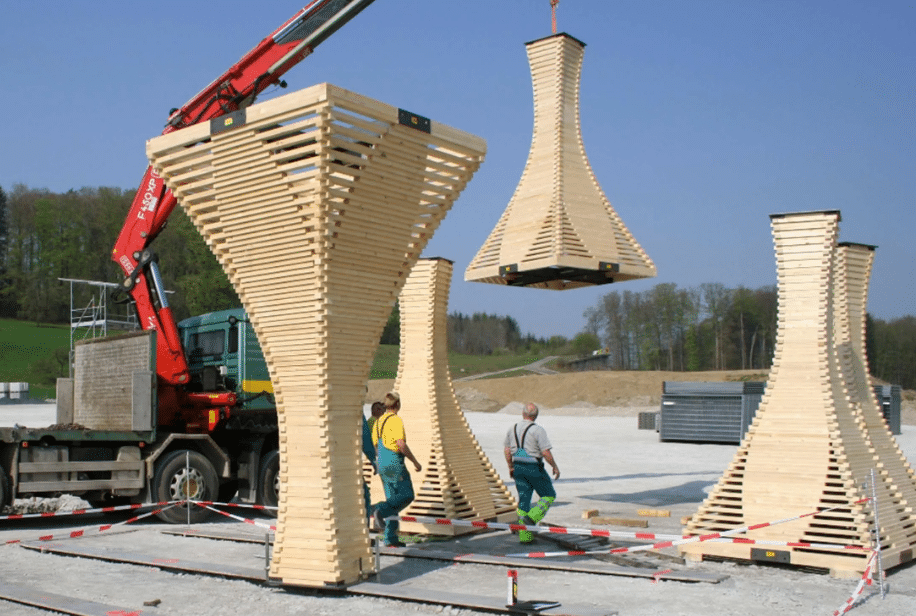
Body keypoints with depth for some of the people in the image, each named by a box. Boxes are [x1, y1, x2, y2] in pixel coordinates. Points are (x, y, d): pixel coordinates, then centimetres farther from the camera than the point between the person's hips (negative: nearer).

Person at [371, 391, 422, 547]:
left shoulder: (378, 421, 15)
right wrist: (416, 462, -11)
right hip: (395, 463, -8)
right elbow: (401, 445, -20)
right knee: (406, 496, -2)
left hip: (382, 465, 8)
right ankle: (381, 511, -22)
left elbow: (376, 446, 18)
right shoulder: (395, 420, -12)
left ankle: (390, 538, 4)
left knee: (393, 500, 9)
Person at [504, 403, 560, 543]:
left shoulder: (512, 429, 6)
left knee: (523, 500, 10)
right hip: (534, 468, -6)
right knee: (549, 495, 11)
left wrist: (511, 467, 23)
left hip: (518, 468, 6)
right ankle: (531, 518, -9)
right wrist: (555, 467, -2)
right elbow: (546, 452, -16)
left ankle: (524, 536, 10)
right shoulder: (538, 430, -13)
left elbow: (507, 450, 10)